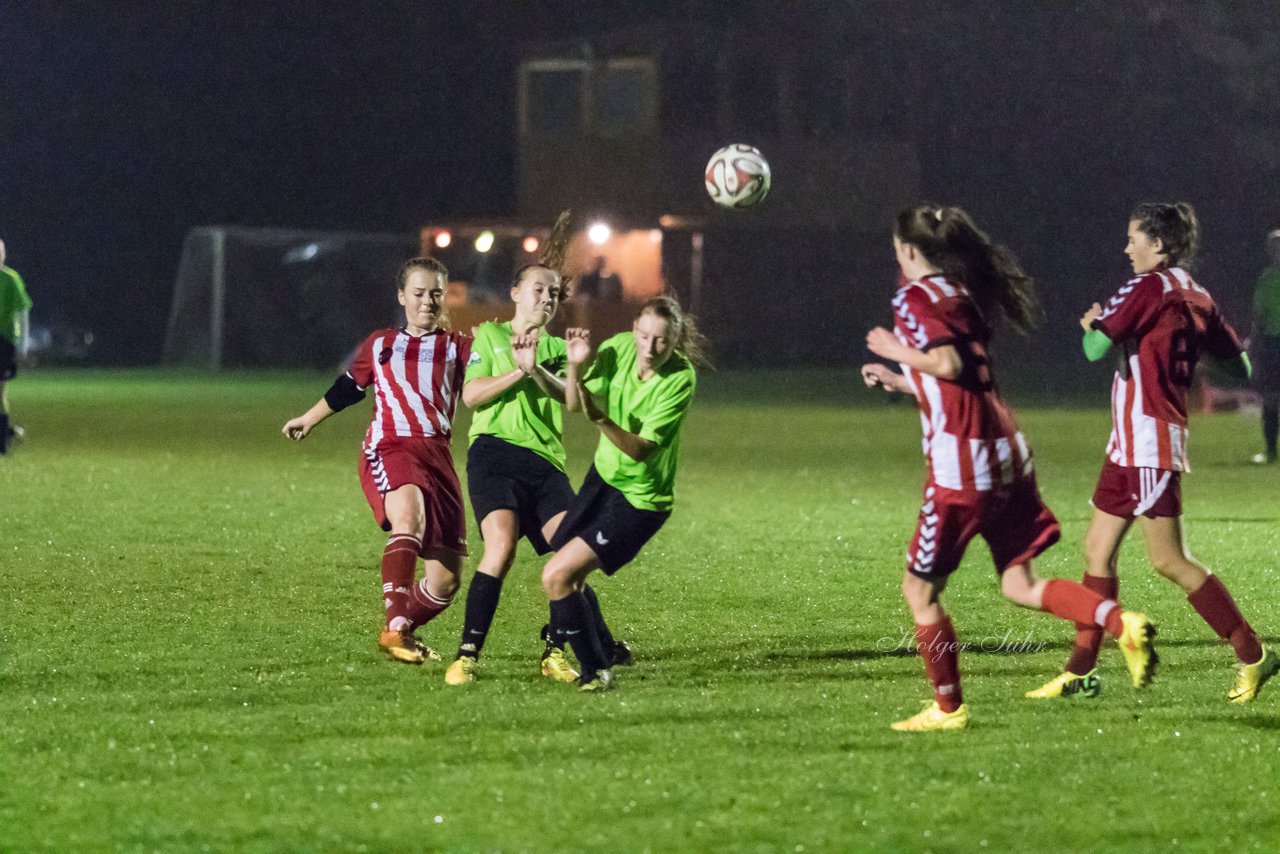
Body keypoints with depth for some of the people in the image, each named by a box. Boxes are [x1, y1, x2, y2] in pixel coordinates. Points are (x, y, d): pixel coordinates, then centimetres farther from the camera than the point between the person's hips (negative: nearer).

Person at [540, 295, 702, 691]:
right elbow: (574, 403, -4)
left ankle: (595, 670, -1)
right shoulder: (619, 347, -12)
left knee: (557, 576, -16)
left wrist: (601, 419, -45)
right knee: (569, 577, 18)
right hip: (604, 476, 7)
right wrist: (575, 365, -23)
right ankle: (606, 653, 41)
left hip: (640, 499, -7)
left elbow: (641, 450, -29)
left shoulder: (680, 380, -26)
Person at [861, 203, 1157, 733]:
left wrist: (897, 350, -5)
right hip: (1008, 455, 8)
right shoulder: (964, 293, 19)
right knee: (1019, 586, 9)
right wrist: (898, 381, 34)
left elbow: (948, 363, -21)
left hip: (959, 465, -8)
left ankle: (948, 707, 12)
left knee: (919, 589, 7)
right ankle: (1121, 622, -12)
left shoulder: (914, 297, -6)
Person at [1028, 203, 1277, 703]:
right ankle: (1081, 672, 12)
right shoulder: (1197, 298, 11)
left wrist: (1091, 324, 3)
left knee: (1168, 559, -6)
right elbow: (1239, 367, 14)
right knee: (1098, 550, 10)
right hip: (1131, 442, 10)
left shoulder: (1149, 288, -14)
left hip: (1150, 440, -10)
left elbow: (1096, 349, -19)